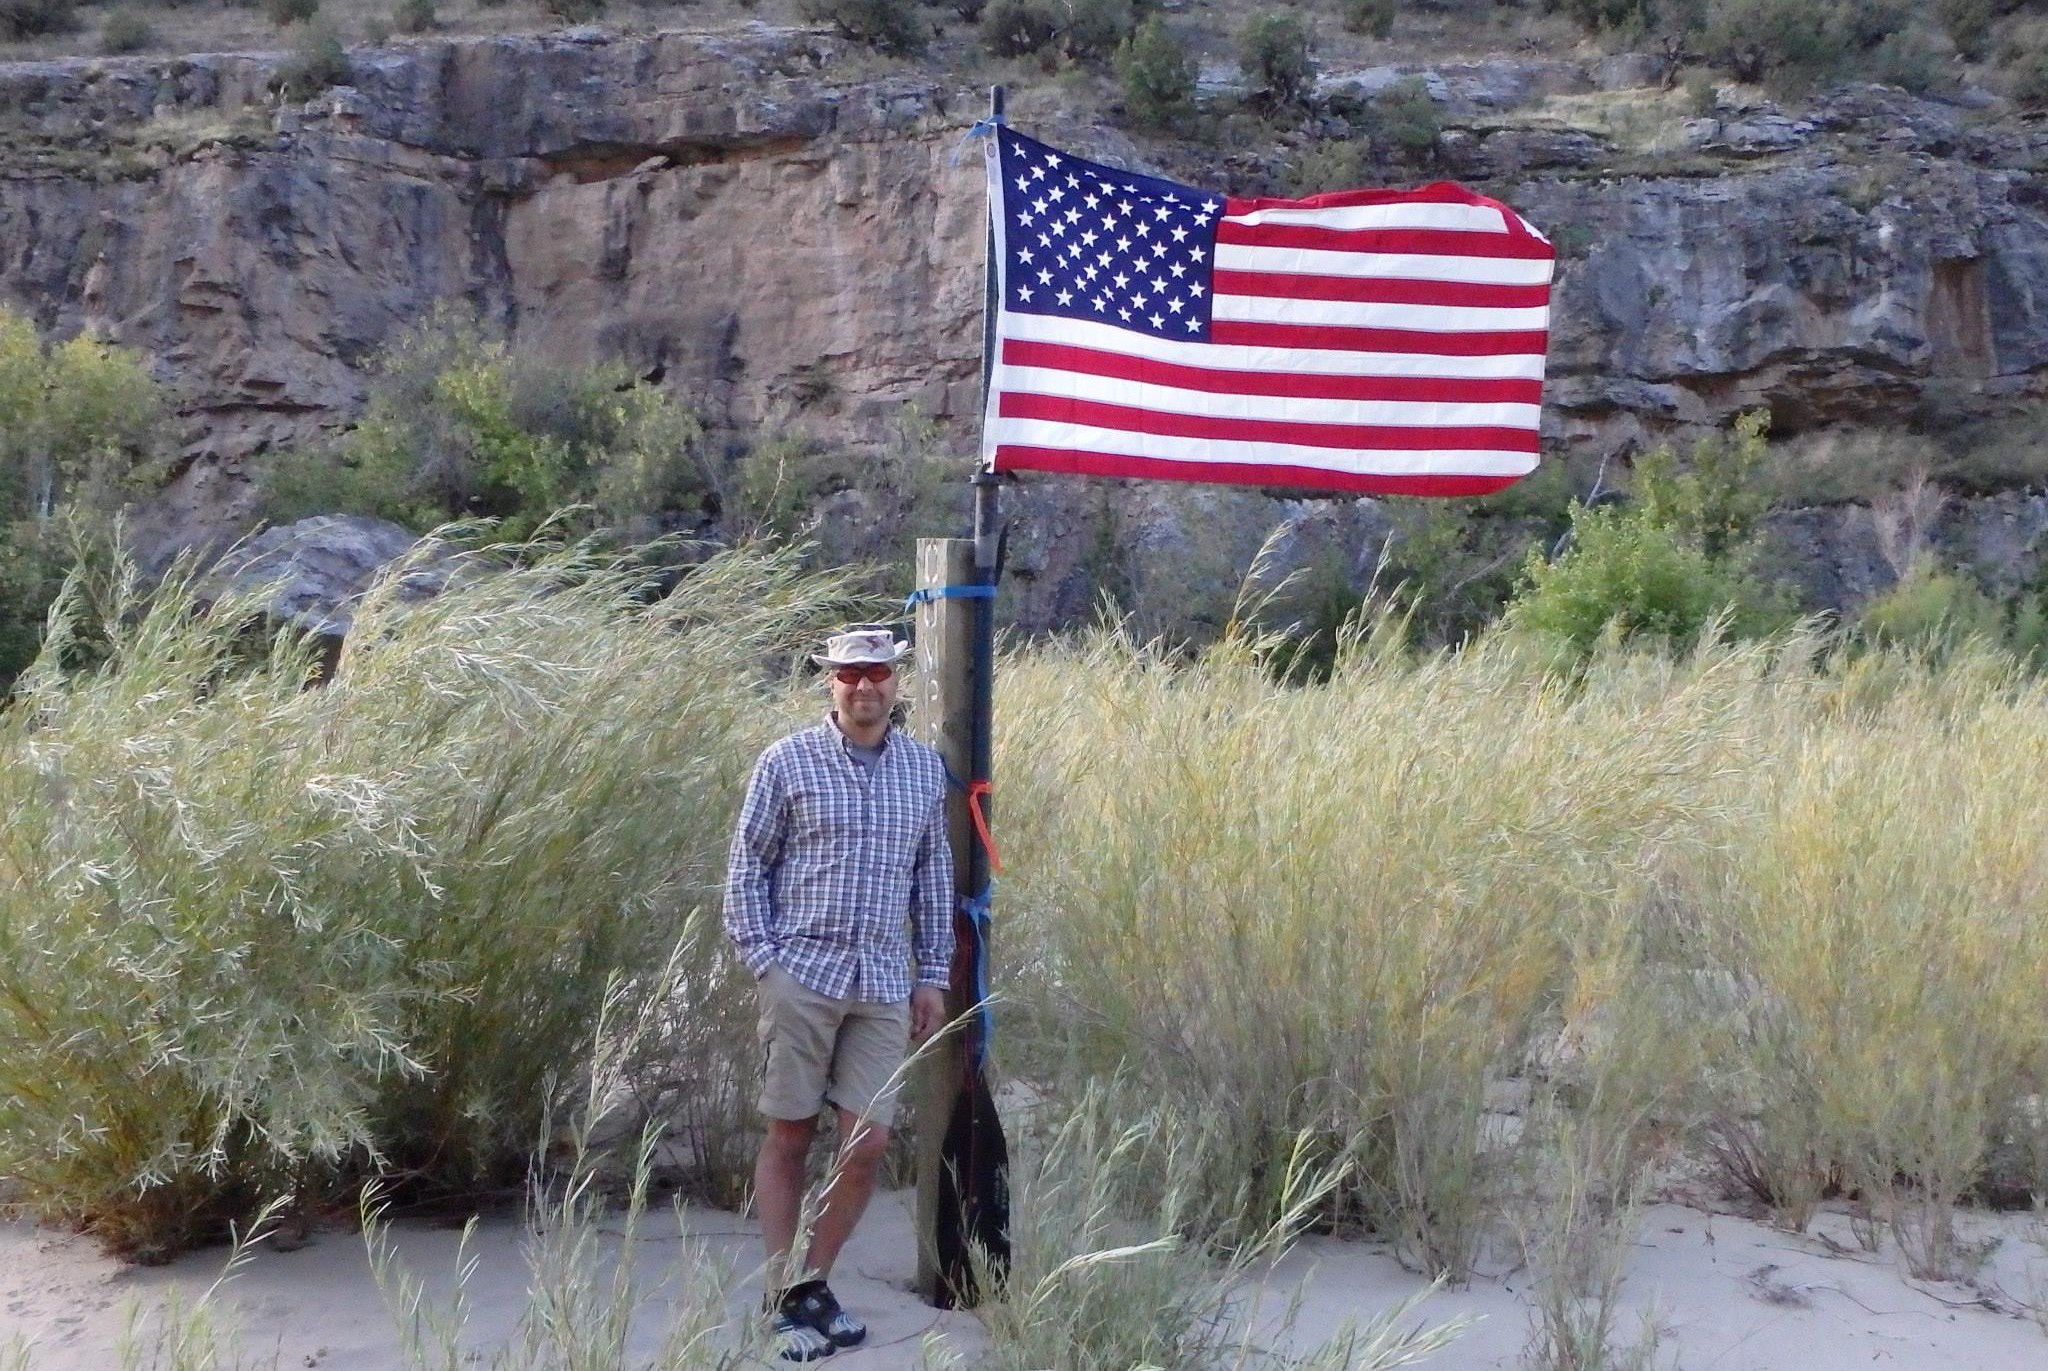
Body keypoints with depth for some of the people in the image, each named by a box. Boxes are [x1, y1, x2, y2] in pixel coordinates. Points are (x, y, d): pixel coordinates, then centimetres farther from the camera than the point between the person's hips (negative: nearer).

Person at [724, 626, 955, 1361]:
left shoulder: (925, 768, 9)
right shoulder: (787, 762, -1)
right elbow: (747, 866, 2)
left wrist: (933, 975, 12)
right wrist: (762, 960, -6)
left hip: (885, 985, 3)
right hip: (801, 975, -3)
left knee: (867, 1144, 0)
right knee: (787, 1139, 5)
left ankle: (814, 1283, 20)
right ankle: (784, 1300, 15)